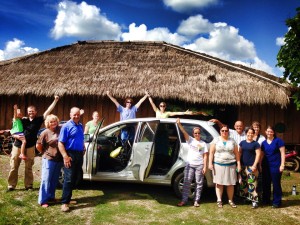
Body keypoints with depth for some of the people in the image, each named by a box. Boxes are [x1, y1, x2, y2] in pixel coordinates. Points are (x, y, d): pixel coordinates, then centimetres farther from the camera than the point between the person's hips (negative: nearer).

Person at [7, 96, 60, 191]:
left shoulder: (39, 120, 2)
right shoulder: (23, 121, 4)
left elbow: (48, 111, -7)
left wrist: (55, 100, -13)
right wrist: (16, 136, -16)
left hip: (30, 147, -1)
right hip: (18, 146, 1)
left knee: (28, 168, 7)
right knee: (14, 167, 4)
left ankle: (29, 185, 16)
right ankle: (11, 185, 13)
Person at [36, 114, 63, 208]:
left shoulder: (60, 129, 2)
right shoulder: (45, 132, -7)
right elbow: (38, 145, -3)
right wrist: (44, 153, 5)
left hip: (59, 160, 4)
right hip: (49, 159, -4)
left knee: (54, 180, 14)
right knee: (46, 180, -1)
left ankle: (51, 197, 28)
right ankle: (43, 200, 6)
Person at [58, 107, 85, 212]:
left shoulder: (81, 126, 14)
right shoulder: (66, 126, -8)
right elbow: (60, 143, -13)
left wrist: (83, 149, 12)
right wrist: (65, 156, -21)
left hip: (79, 155, 7)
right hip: (70, 154, -7)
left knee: (75, 178, 13)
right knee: (69, 179, -8)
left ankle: (68, 197, 25)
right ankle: (65, 202, -3)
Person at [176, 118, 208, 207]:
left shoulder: (203, 143, 7)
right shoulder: (190, 140, 5)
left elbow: (205, 156, 4)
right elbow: (184, 132, -11)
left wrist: (205, 167, -5)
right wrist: (179, 124, -27)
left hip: (199, 165, 1)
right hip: (190, 164, -1)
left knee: (199, 183, 6)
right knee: (187, 182, -1)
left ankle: (196, 201, 16)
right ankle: (184, 200, 6)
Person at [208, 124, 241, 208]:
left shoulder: (232, 141, 7)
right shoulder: (216, 140, 3)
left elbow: (237, 153, 9)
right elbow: (211, 152, 1)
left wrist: (238, 164, 2)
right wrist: (210, 163, -6)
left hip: (231, 165, 1)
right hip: (218, 165, -1)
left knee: (230, 184, 4)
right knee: (219, 183, 1)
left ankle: (230, 200, 16)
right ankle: (219, 200, 8)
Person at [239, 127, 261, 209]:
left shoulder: (256, 144, -2)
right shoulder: (242, 142, 10)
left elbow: (258, 155, -6)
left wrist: (254, 165, -13)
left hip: (251, 166, -5)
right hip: (243, 165, 5)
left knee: (252, 183, -9)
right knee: (243, 182, 12)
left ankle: (255, 200, -3)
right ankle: (245, 196, 26)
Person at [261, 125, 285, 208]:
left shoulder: (278, 141, -5)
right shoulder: (264, 142, 9)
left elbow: (282, 153, -7)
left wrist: (282, 165, -12)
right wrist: (260, 165, 12)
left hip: (276, 166, -5)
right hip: (266, 166, 5)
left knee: (276, 184, 3)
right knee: (265, 183, 12)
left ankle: (276, 202, 14)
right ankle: (266, 200, 25)